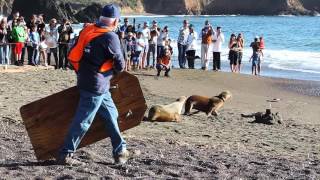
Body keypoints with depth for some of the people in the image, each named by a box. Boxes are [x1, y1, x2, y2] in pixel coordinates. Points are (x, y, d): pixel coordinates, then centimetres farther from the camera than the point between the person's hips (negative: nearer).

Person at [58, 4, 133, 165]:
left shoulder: (87, 30, 7)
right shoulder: (110, 37, -14)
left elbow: (73, 55, 10)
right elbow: (120, 65, -10)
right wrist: (114, 70, 13)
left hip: (85, 78, 9)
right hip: (97, 85, -9)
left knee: (111, 115, 17)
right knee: (83, 121, -2)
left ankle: (120, 151, 24)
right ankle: (65, 155, 4)